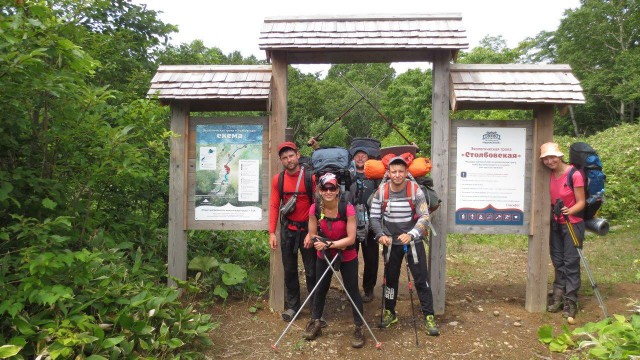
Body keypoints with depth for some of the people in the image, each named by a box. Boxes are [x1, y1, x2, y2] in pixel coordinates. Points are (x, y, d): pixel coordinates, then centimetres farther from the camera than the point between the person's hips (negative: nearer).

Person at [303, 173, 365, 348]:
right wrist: (313, 239, -27)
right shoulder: (314, 209, -17)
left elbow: (351, 238, -24)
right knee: (320, 289, 16)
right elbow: (312, 235, -6)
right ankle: (315, 322, 35)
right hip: (324, 256, 3)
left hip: (347, 258, -3)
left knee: (352, 291, 4)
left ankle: (359, 328, 19)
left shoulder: (347, 209, -26)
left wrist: (329, 244, -31)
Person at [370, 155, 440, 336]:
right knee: (391, 278, 14)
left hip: (413, 241, -2)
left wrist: (411, 235, -29)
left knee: (421, 279, -1)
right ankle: (390, 313, 30)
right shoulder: (381, 191, -8)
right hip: (391, 242, 2)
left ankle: (429, 316, 10)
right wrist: (380, 235, -19)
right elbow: (375, 217, -3)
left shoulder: (415, 190, -13)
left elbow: (424, 217, -16)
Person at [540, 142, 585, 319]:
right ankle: (558, 296, 24)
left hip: (573, 223, -6)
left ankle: (570, 301, 7)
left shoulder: (575, 175, -18)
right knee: (557, 260, 13)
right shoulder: (551, 174, 1)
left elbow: (581, 202, -16)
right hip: (555, 223, 6)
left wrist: (569, 211, -33)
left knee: (571, 262, -2)